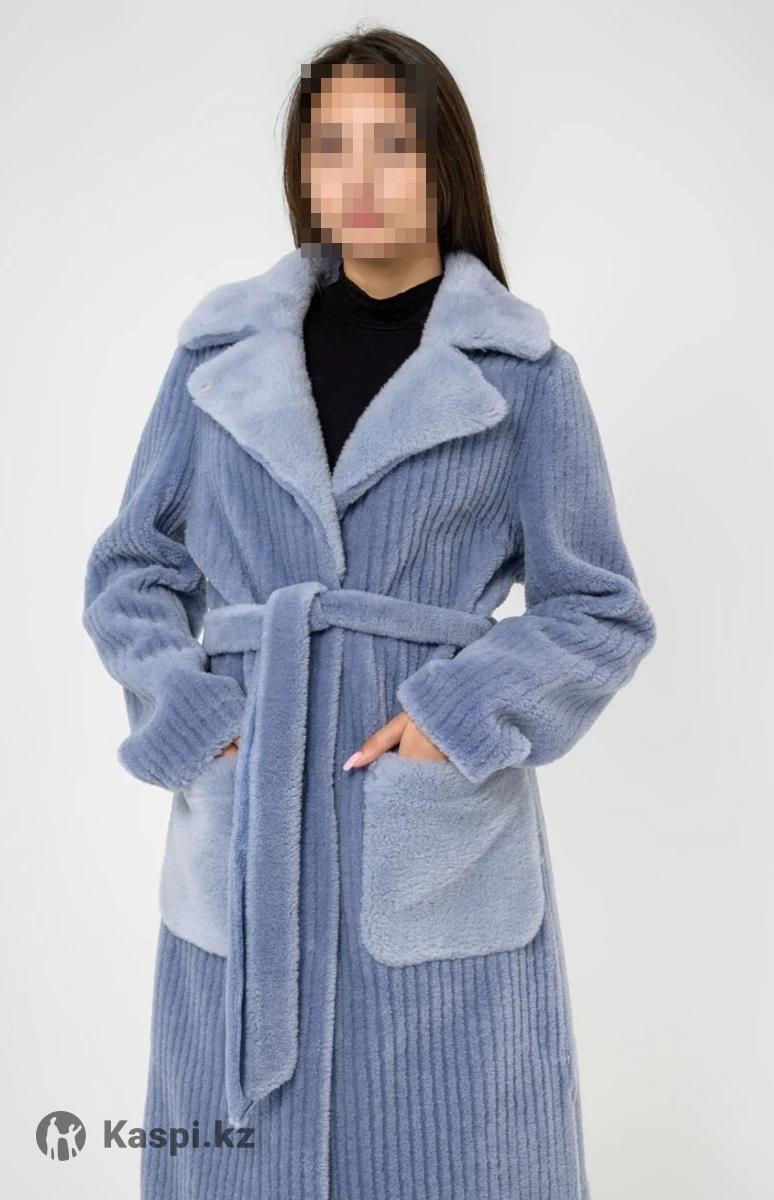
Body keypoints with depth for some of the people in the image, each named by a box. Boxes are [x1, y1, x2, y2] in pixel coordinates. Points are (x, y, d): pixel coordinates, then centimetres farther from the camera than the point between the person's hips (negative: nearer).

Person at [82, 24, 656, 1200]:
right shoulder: (222, 351, 5)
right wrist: (190, 714, -7)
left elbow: (603, 611, 2)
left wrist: (465, 719, -12)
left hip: (443, 849, -1)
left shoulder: (523, 374, -1)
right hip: (243, 836, 2)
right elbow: (131, 569, 8)